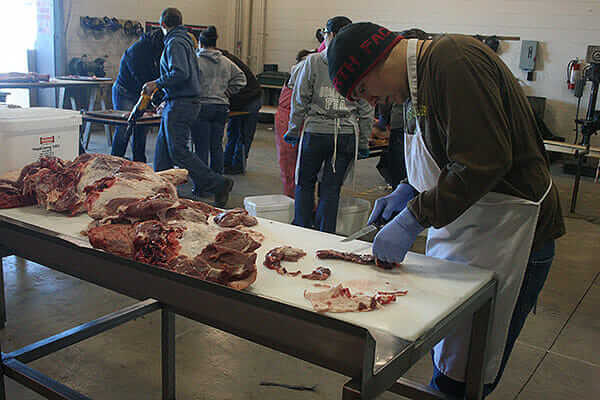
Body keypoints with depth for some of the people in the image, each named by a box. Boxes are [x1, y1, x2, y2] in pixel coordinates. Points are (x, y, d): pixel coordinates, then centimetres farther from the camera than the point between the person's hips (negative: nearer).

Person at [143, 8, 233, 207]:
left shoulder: (175, 43, -12)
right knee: (163, 148, 13)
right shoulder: (185, 41, 18)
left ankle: (218, 184, -8)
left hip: (181, 105, -10)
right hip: (177, 103, 10)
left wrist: (156, 84, -14)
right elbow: (196, 74, 22)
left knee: (178, 151, -10)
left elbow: (180, 73, -25)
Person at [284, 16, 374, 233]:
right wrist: (363, 142, 12)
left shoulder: (313, 61, -3)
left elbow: (300, 100, 0)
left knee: (305, 182, 15)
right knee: (332, 187, 9)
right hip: (347, 134, 2)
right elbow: (366, 111, 5)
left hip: (316, 132, -2)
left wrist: (293, 129, 10)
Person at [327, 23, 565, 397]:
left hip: (507, 236, -9)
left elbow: (484, 162, -26)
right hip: (459, 228, 10)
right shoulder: (420, 77, 13)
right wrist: (408, 191, 9)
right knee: (445, 356, 17)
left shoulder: (454, 60, -18)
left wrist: (412, 219, -21)